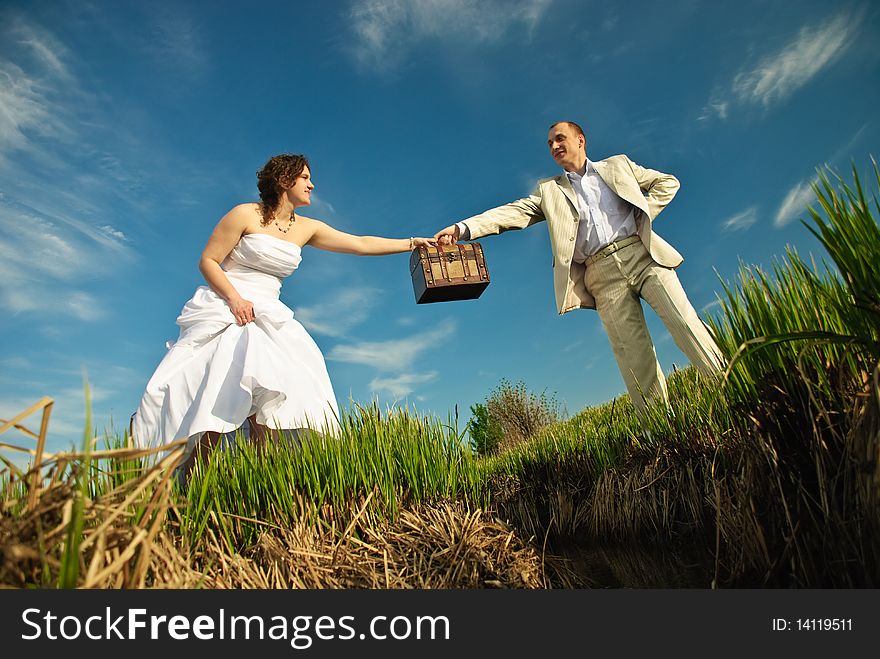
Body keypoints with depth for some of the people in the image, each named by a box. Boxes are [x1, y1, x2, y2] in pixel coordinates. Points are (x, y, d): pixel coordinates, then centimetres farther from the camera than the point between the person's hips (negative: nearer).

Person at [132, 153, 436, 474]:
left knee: (265, 395, -16)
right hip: (225, 309, -4)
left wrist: (414, 242, 7)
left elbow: (362, 244, 10)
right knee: (214, 396, -18)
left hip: (266, 316, 5)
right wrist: (235, 298, -19)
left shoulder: (307, 228, 11)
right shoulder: (245, 214, -3)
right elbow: (207, 261, -3)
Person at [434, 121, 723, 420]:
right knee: (637, 364, -7)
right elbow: (513, 212, 7)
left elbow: (667, 182, 25)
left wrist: (644, 215, 7)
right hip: (602, 276, 0)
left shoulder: (618, 165, 22)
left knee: (687, 325, -11)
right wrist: (462, 229, -8)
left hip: (642, 255, 1)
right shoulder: (549, 190, 21)